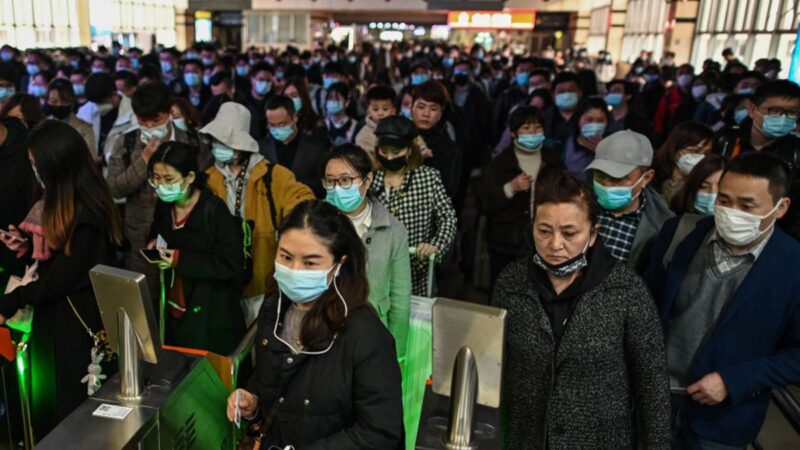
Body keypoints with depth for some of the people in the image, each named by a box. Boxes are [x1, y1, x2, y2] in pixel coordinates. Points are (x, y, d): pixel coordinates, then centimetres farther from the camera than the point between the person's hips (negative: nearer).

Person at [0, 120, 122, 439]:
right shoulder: (67, 204, 3)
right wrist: (28, 245, 1)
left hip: (74, 328, -9)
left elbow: (57, 281, -23)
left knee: (71, 412, 9)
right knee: (48, 407, 23)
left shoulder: (85, 217, -27)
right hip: (57, 318, 9)